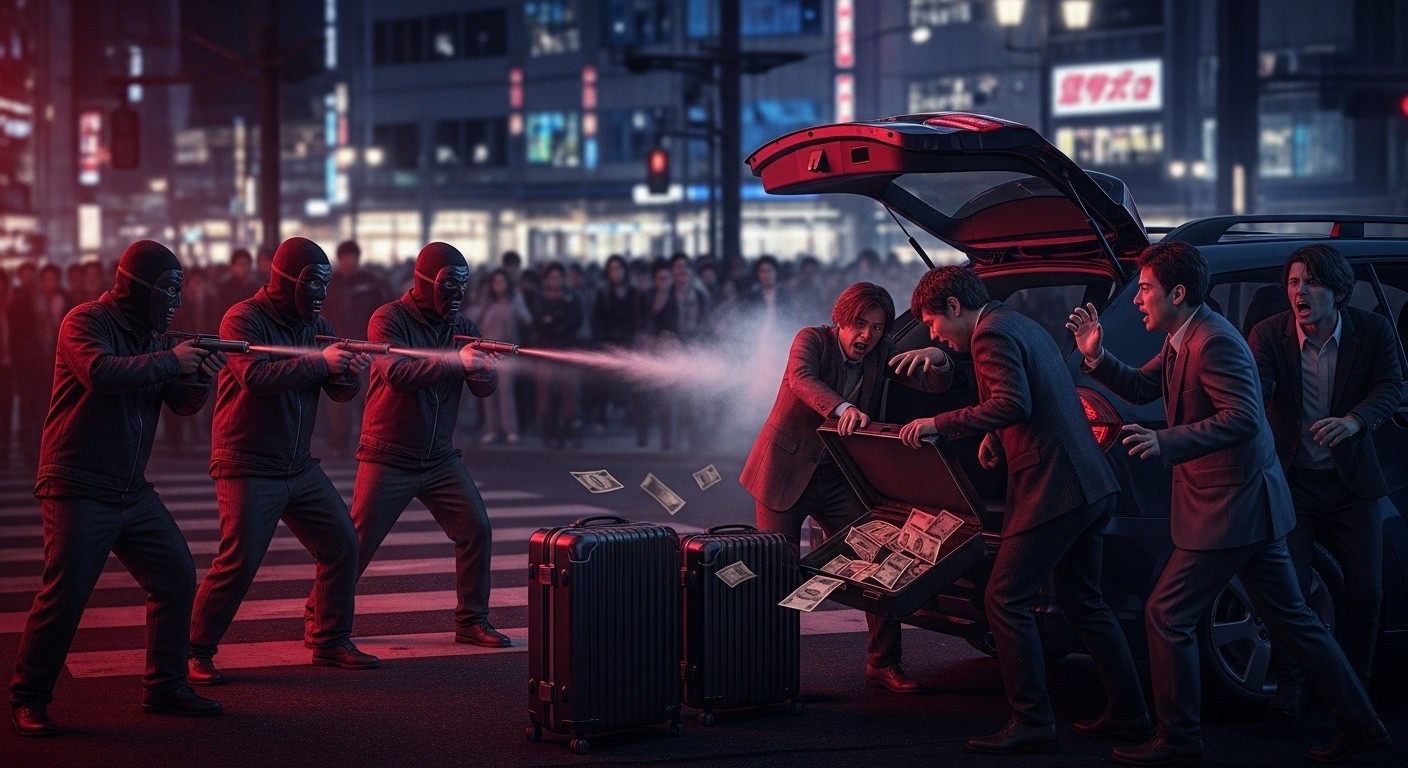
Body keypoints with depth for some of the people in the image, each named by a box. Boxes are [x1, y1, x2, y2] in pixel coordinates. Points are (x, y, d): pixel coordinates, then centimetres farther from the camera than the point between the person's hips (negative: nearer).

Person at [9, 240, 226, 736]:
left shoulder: (150, 334, 12)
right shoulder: (86, 322, -10)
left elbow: (182, 405, 12)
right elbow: (101, 372, -31)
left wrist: (199, 377, -10)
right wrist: (170, 360, -25)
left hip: (133, 491, 8)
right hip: (78, 487, -8)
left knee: (177, 578, 5)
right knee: (65, 593, -12)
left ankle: (164, 688, 17)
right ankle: (27, 700, 1)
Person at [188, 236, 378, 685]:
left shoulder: (316, 324, 10)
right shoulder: (243, 320, -11)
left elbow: (339, 393, 8)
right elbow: (256, 376, -28)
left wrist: (350, 374, -16)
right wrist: (319, 363, -26)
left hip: (300, 465, 8)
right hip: (248, 466, -8)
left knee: (343, 546, 6)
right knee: (239, 561, -14)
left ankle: (330, 641, 20)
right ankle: (197, 652, -1)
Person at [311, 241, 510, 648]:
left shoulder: (463, 326, 6)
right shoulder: (389, 320, -11)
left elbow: (485, 389, 0)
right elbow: (397, 373, -28)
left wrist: (485, 370, -24)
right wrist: (456, 361, -35)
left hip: (440, 458, 5)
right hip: (388, 458, -5)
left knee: (476, 531, -5)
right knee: (357, 544, -3)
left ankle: (472, 621, 8)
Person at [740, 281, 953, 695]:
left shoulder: (882, 354, 2)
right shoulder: (813, 339, -10)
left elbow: (936, 384, -6)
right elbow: (800, 377, -30)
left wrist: (936, 357, -31)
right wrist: (844, 408, -48)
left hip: (839, 476, 4)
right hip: (786, 471, -4)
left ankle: (883, 664, 2)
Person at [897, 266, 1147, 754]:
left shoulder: (992, 333, -11)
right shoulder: (1023, 326, 20)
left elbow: (1013, 403, -24)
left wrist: (939, 425, -20)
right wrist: (995, 438, 18)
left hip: (1052, 489, -10)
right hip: (1092, 486, 10)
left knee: (1006, 600, -5)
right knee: (1083, 601, 19)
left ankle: (1032, 723, -4)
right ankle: (1128, 713, 22)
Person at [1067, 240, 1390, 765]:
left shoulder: (1214, 341, -21)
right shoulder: (1183, 340, 10)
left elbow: (1243, 418, -28)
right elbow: (1143, 388, 18)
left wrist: (1166, 443, -31)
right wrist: (1097, 358, 2)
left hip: (1231, 509, -10)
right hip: (1248, 505, 10)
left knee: (1167, 614, -3)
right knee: (1290, 617, 14)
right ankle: (1359, 725, 20)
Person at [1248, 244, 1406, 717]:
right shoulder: (1270, 334, -10)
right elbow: (1255, 390, -20)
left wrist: (1353, 421, -32)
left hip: (1351, 482, 1)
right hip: (1291, 479, -1)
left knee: (1365, 592, 1)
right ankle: (1290, 683, 16)